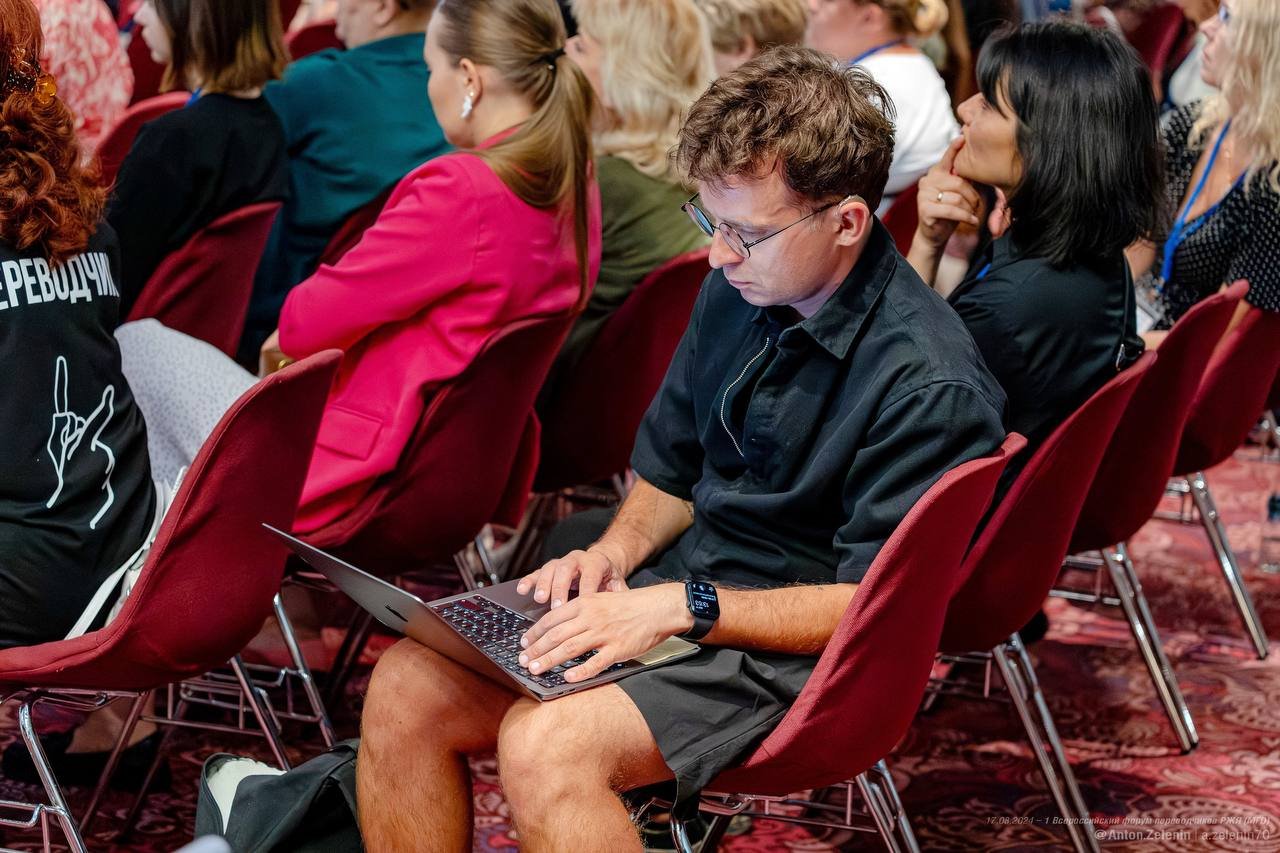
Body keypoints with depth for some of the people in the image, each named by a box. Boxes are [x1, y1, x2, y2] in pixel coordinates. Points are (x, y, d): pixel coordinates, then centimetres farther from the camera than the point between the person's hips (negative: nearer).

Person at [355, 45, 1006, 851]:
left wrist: (681, 607, -24)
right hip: (679, 580, 8)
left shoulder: (930, 384, -20)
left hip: (789, 643, -8)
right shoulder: (739, 291, 4)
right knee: (408, 683, -9)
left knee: (548, 746, -31)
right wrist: (616, 551, -2)